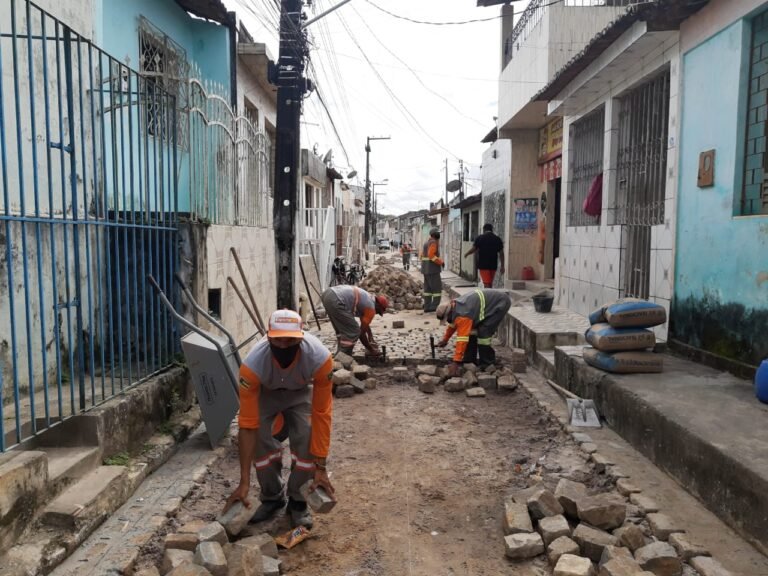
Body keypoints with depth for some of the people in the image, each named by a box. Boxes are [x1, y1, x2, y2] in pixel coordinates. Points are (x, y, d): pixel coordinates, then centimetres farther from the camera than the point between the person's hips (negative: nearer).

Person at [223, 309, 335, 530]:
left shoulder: (320, 358, -40)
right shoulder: (252, 365, -39)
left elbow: (321, 414, -30)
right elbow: (248, 425, -33)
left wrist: (320, 467, -29)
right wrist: (244, 481, -31)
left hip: (302, 391, 0)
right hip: (266, 393, 0)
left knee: (307, 439, -20)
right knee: (262, 440, -18)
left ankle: (298, 501, 4)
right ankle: (272, 497, 10)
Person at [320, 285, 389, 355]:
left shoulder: (367, 299, 28)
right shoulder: (371, 308, 2)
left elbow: (364, 323, 43)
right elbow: (361, 332, 6)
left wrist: (371, 339, 50)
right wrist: (370, 349, 18)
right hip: (335, 300, -10)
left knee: (342, 330, 24)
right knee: (353, 332, 0)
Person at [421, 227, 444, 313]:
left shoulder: (427, 242, 15)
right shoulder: (433, 242, -13)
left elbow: (423, 254, 20)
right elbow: (431, 255, -24)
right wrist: (441, 262, -17)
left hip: (426, 269, 10)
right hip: (432, 269, -9)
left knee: (428, 288, 9)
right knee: (438, 288, -4)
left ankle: (427, 307, 9)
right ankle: (435, 307, -6)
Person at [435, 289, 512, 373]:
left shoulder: (462, 314, -31)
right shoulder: (454, 306, -2)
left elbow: (462, 339, -33)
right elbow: (453, 324, 20)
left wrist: (456, 363, -32)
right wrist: (445, 340, 28)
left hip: (501, 302, -10)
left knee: (483, 332, -18)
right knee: (472, 329, 6)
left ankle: (487, 363, -3)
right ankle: (469, 359, 13)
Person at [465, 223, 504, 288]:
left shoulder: (480, 238, -3)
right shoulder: (497, 239, 7)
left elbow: (473, 249, -5)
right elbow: (501, 253, 4)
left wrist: (466, 254, 15)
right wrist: (502, 266, 7)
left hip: (483, 264, -4)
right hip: (493, 265, 4)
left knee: (486, 283, -5)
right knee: (490, 283, 17)